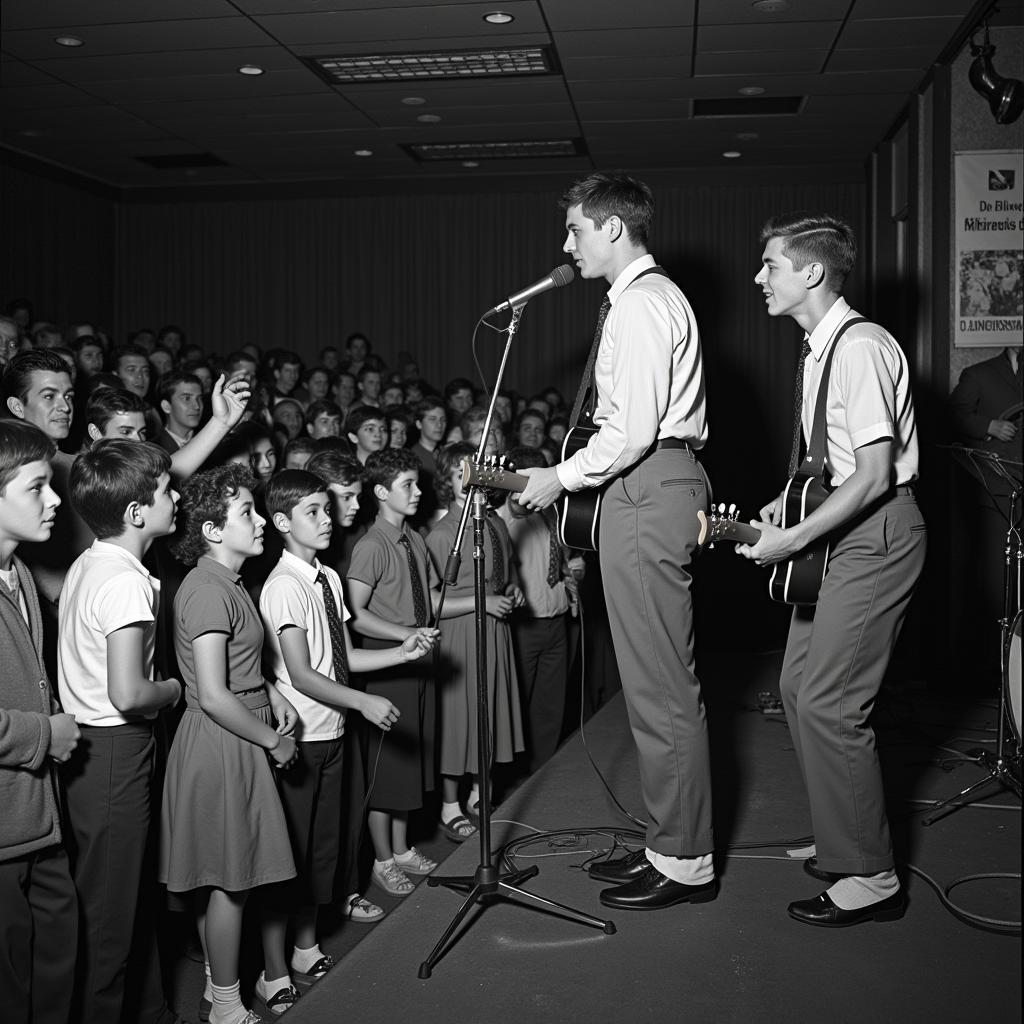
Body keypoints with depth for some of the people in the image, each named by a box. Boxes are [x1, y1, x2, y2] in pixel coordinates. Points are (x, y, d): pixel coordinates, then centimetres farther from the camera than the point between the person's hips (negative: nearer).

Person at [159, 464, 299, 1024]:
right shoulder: (207, 591, -21)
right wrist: (271, 740, -13)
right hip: (220, 746, -10)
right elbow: (214, 696, -25)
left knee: (219, 877, 18)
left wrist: (270, 691, 10)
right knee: (229, 878, 2)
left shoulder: (228, 583, 12)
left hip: (238, 741, 10)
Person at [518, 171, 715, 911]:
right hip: (660, 482, 11)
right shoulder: (656, 296, 21)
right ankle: (673, 844, 25)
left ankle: (684, 862, 6)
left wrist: (563, 477, -10)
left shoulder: (640, 304, -12)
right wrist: (578, 475, 16)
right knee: (661, 680, 15)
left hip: (646, 489, -11)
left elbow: (634, 429, -20)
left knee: (661, 685, -4)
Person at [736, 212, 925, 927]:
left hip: (876, 537, -10)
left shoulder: (860, 347, -18)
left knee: (828, 704, -9)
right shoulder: (821, 349, 13)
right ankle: (844, 841, 27)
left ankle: (871, 879, 2)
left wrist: (793, 538, -22)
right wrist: (789, 504, 8)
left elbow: (875, 475, -23)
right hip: (844, 534, 10)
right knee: (799, 687, 13)